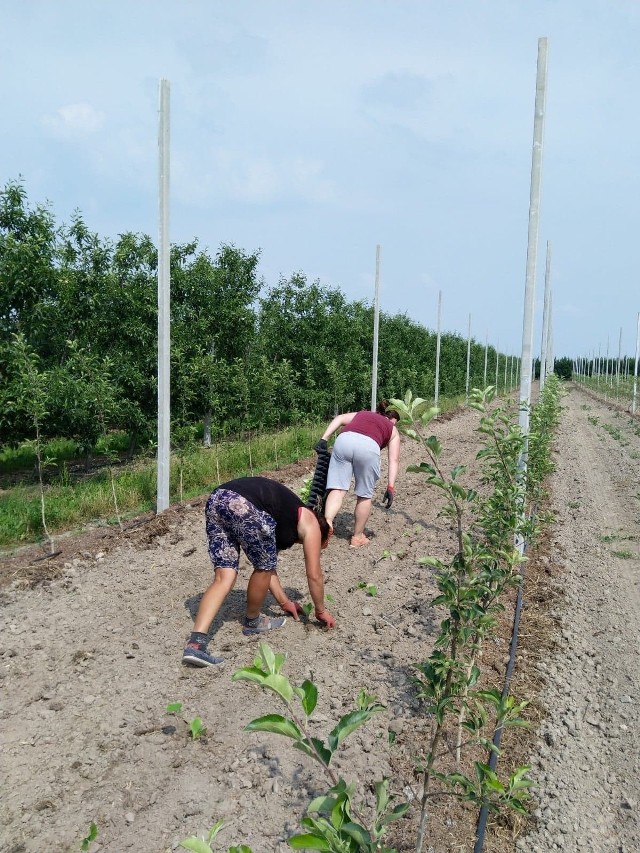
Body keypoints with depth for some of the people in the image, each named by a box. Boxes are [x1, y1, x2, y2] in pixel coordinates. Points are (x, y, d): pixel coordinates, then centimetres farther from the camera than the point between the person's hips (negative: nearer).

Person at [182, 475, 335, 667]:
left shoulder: (285, 521, 39)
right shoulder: (310, 524, 21)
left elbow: (266, 564, 45)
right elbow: (314, 575, 23)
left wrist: (284, 602, 54)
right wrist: (321, 610, 38)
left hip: (216, 499, 8)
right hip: (246, 507, -8)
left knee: (224, 578, 9)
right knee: (264, 567, 16)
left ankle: (195, 644, 0)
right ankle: (252, 622, 34)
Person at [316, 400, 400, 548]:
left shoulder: (361, 414, 40)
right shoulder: (392, 430, 32)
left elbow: (340, 418, 21)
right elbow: (394, 460, 19)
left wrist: (324, 439, 14)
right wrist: (390, 487, 13)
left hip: (344, 440, 2)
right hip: (368, 446, -2)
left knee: (337, 488, 3)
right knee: (364, 495, 13)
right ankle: (357, 537, 23)